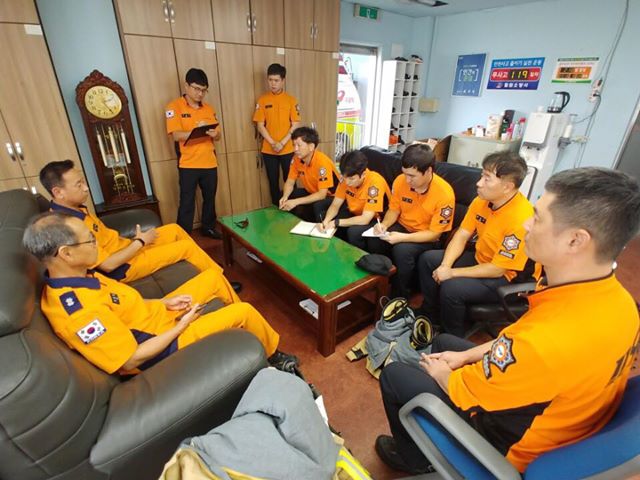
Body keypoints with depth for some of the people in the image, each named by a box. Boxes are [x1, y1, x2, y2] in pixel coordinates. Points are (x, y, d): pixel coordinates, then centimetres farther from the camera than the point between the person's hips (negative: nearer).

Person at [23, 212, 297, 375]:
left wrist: (164, 303, 0)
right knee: (245, 312, -10)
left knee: (213, 276, 14)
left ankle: (239, 327, 36)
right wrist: (181, 325, -19)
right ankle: (274, 356, 20)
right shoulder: (79, 313, -34)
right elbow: (131, 361, -28)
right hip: (161, 341, -9)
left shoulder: (72, 280, -5)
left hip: (156, 314, 9)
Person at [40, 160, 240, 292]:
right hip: (123, 267, -9)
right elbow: (108, 264, -26)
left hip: (122, 247, 10)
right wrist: (140, 242, -18)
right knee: (187, 246, -9)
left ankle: (216, 275, 19)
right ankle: (221, 280, 12)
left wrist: (134, 240, -2)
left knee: (175, 229, 11)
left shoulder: (75, 209, 1)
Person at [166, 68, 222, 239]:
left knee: (210, 198, 14)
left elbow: (218, 135, 11)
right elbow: (176, 135, -13)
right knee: (187, 203, 0)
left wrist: (214, 134, -13)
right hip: (188, 164, -5)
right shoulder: (175, 107, -4)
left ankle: (208, 227, 31)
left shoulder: (209, 108, 11)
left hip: (210, 163, 5)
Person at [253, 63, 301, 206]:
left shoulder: (291, 100, 2)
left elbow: (295, 125, -3)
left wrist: (282, 143, -13)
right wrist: (273, 143, -11)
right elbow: (260, 125, 1)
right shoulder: (262, 100, 4)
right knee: (273, 183, 8)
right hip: (268, 150, 1)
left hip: (288, 149, -1)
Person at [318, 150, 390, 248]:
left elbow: (365, 219, -33)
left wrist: (335, 222, -29)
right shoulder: (347, 178, -14)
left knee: (354, 231, -33)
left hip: (376, 219, -6)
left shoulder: (375, 182, -31)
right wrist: (326, 221, -27)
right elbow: (335, 205, -8)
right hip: (355, 213, 6)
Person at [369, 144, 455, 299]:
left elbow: (434, 233, -19)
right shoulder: (400, 181, -12)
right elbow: (394, 210, 3)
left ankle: (400, 298, -11)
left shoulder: (444, 193, -24)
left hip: (427, 238, -4)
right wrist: (384, 225, -19)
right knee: (374, 241, -24)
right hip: (403, 227, 4)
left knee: (402, 250, -34)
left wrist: (403, 237, -32)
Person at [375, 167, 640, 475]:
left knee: (393, 375, 3)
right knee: (443, 342, 22)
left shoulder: (545, 338, -43)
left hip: (508, 445, -7)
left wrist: (439, 372, -3)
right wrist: (465, 356, 3)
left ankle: (413, 458, 31)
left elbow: (462, 393, -25)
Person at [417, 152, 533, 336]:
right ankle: (430, 316, 18)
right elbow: (462, 235, -3)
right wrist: (445, 265, -18)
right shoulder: (482, 200, -7)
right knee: (427, 259, 1)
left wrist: (452, 273, -22)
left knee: (451, 287, -29)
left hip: (506, 278, -8)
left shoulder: (521, 219, -30)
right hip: (479, 259, 8)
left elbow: (497, 270, -26)